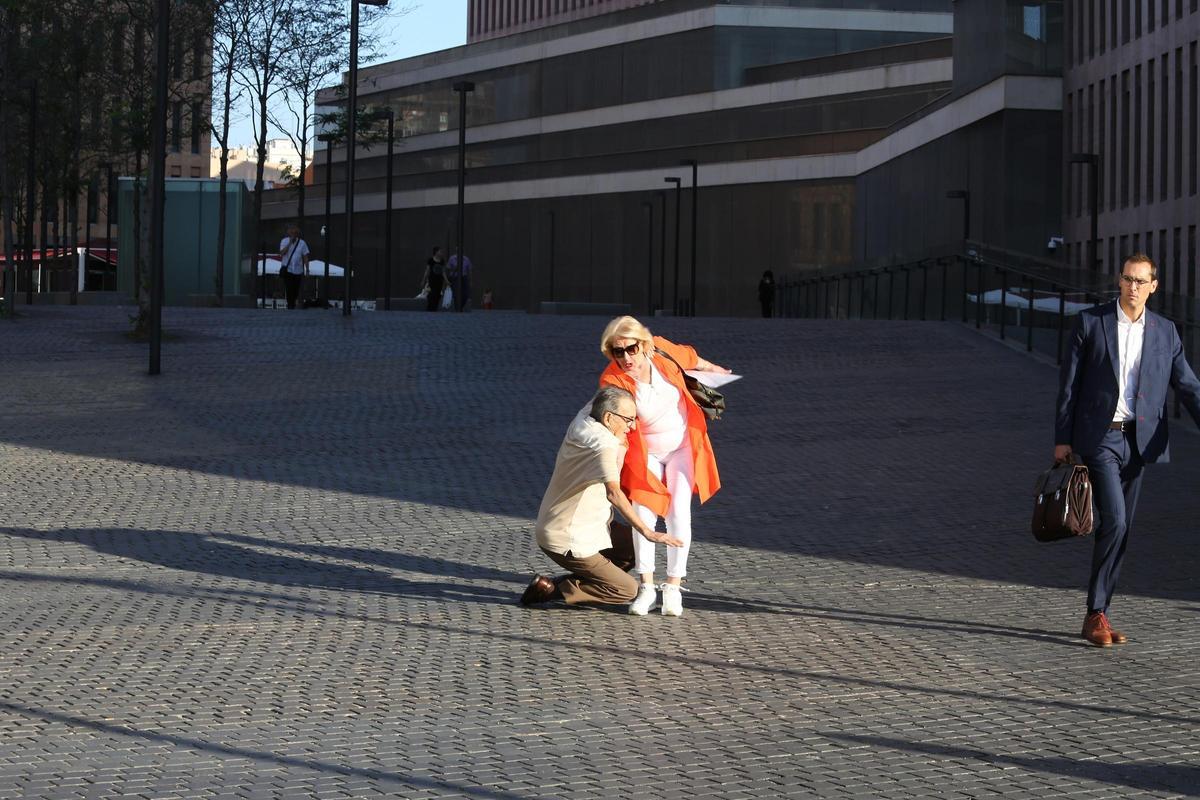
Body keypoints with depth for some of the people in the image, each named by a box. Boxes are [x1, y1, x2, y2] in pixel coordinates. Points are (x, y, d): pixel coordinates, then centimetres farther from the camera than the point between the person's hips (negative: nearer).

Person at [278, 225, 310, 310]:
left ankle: (293, 303, 29)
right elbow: (282, 253, -13)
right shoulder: (284, 241, 2)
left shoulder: (302, 243, 4)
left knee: (296, 290, 7)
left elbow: (305, 257, 3)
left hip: (298, 270, 2)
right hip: (287, 270, -2)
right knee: (289, 289, -11)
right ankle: (290, 306, -4)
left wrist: (307, 269, -2)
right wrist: (290, 243, -17)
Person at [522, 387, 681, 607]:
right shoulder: (603, 444, -25)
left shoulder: (583, 418, 2)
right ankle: (551, 590, -8)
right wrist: (647, 531, -37)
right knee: (627, 589, -4)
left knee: (634, 543, 18)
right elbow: (613, 492, -37)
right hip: (567, 541, -10)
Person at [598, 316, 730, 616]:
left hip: (682, 446, 1)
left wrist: (712, 369, 23)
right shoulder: (612, 380, -25)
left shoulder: (661, 350, -18)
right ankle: (646, 587, 0)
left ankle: (674, 587, -2)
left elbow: (688, 357, 4)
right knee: (643, 512, -11)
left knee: (678, 513, -9)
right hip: (645, 453, -1)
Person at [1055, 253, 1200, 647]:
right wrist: (1062, 438, -3)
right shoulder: (1090, 322, -2)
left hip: (1137, 440, 4)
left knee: (1121, 529, 7)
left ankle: (1097, 614, 16)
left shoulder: (1165, 331, 7)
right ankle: (1096, 613, -7)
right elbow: (1069, 383, 0)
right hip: (1098, 438, -4)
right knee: (1114, 520, -16)